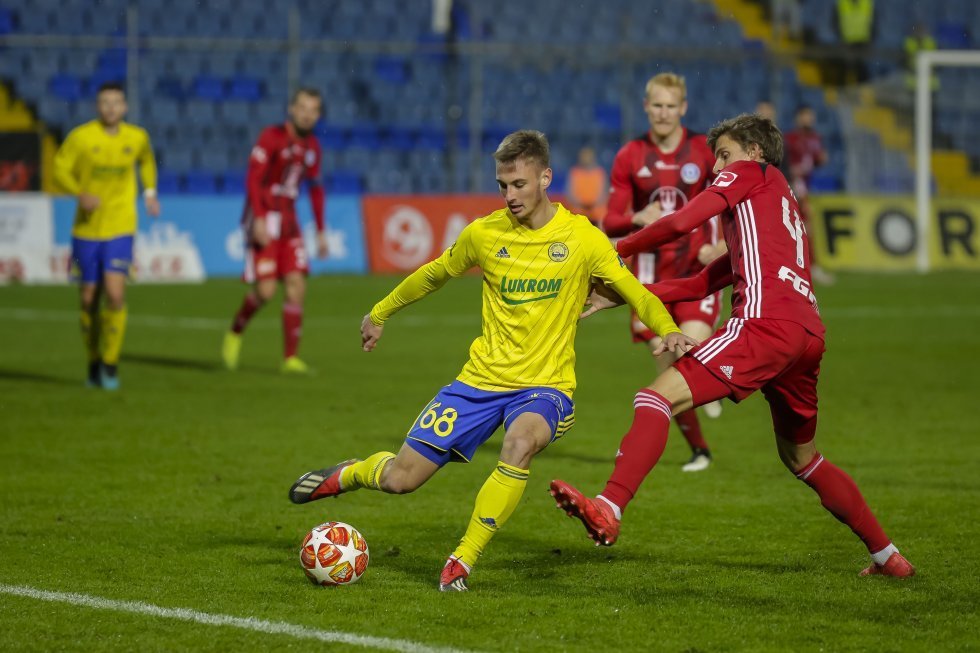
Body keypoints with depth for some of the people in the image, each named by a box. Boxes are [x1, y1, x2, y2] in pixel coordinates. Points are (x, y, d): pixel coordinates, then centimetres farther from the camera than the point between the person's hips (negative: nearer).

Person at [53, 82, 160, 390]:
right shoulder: (80, 137, -8)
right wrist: (80, 194, -19)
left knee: (115, 294, -16)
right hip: (86, 229, 0)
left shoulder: (137, 138, 0)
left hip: (120, 229, 0)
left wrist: (150, 192, 14)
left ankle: (110, 363, -3)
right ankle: (94, 363, 26)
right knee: (89, 299, 6)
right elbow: (60, 169, -3)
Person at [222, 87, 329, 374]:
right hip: (263, 219, -6)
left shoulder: (312, 147, 11)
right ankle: (235, 334, 14)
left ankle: (290, 358, -1)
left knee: (297, 286, -5)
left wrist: (321, 232, 19)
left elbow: (315, 189, 21)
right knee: (265, 290, -14)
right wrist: (259, 219, -25)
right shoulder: (271, 137, -9)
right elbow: (253, 178, -15)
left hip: (288, 220, 6)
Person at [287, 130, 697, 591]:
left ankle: (462, 563, -25)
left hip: (546, 385, -2)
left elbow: (634, 292, -1)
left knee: (520, 441, -38)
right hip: (482, 379, 2)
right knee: (400, 479, 0)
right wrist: (380, 313, 28)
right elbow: (434, 275, 17)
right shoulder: (484, 234, 0)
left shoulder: (581, 238, -6)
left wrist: (668, 329, -20)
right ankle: (347, 475, 38)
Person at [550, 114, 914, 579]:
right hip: (808, 335, 9)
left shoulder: (752, 173, 14)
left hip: (767, 322, -9)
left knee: (658, 396, -18)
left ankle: (608, 510, -36)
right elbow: (700, 284, 30)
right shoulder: (783, 209, 36)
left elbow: (681, 223, -1)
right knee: (801, 458, 26)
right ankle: (886, 555, 30)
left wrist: (616, 251, 12)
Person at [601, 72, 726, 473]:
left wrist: (722, 246, -11)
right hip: (652, 272, 2)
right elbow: (611, 224, 3)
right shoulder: (630, 157, 3)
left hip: (697, 269, -2)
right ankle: (698, 450, 21)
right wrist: (638, 219, -18)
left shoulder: (704, 151, -1)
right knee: (668, 370, 2)